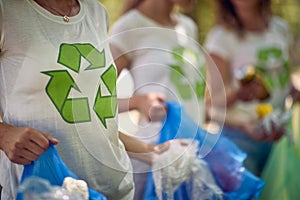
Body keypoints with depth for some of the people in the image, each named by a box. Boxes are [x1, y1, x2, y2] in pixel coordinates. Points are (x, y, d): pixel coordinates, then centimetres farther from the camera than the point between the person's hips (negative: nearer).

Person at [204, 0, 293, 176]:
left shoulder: (281, 28, 7)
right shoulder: (221, 37, -8)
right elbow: (218, 99, -11)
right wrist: (238, 93, -32)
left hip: (280, 135, 5)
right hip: (240, 137, -4)